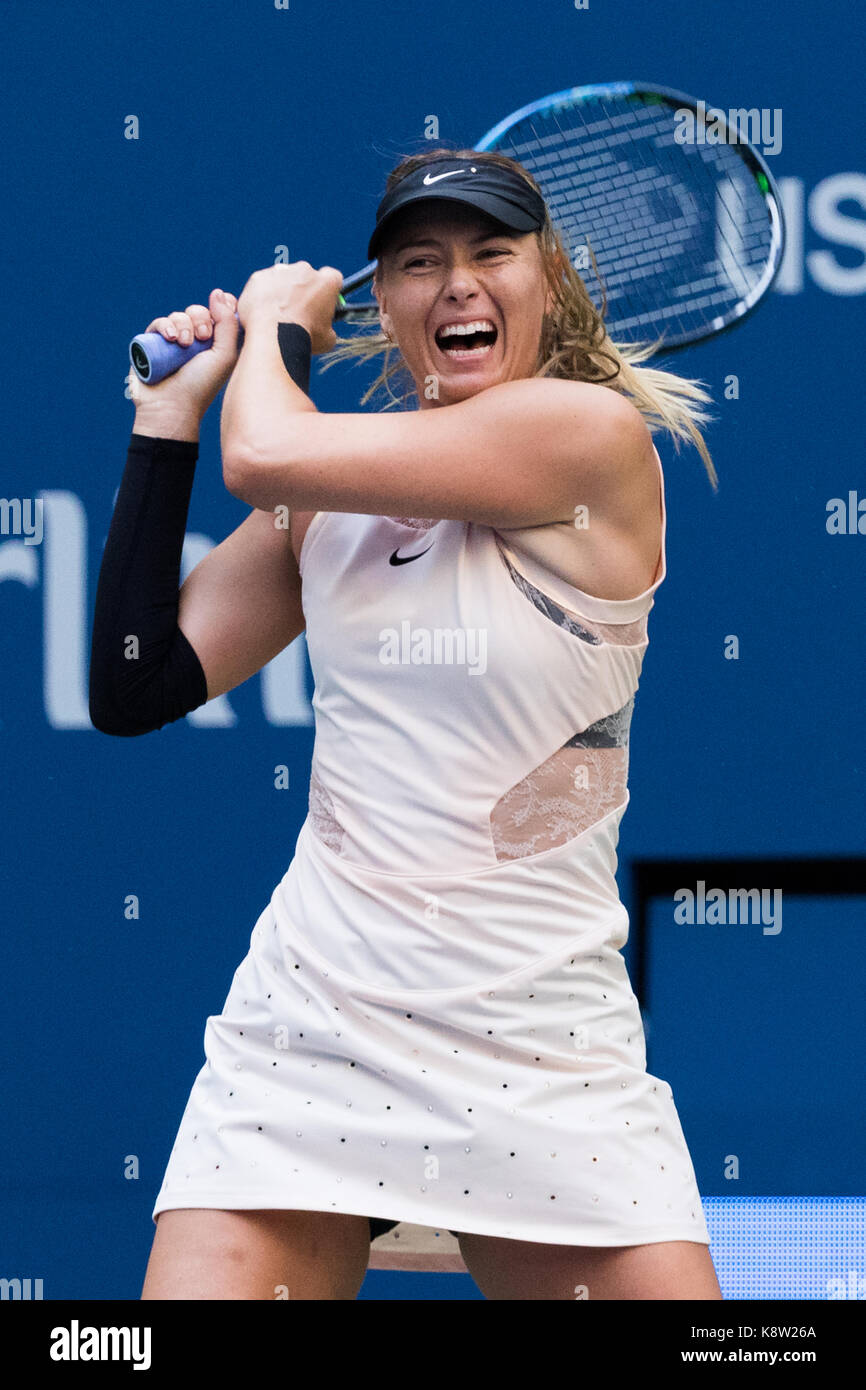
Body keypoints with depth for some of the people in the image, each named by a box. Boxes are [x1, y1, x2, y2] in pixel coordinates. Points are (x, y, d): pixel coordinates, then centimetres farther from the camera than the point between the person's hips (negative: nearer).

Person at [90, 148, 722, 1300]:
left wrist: (278, 320, 6)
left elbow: (265, 455, -16)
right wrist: (168, 413, 7)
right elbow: (138, 687, 6)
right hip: (311, 1027, 4)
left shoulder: (595, 430, -8)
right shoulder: (332, 492, 10)